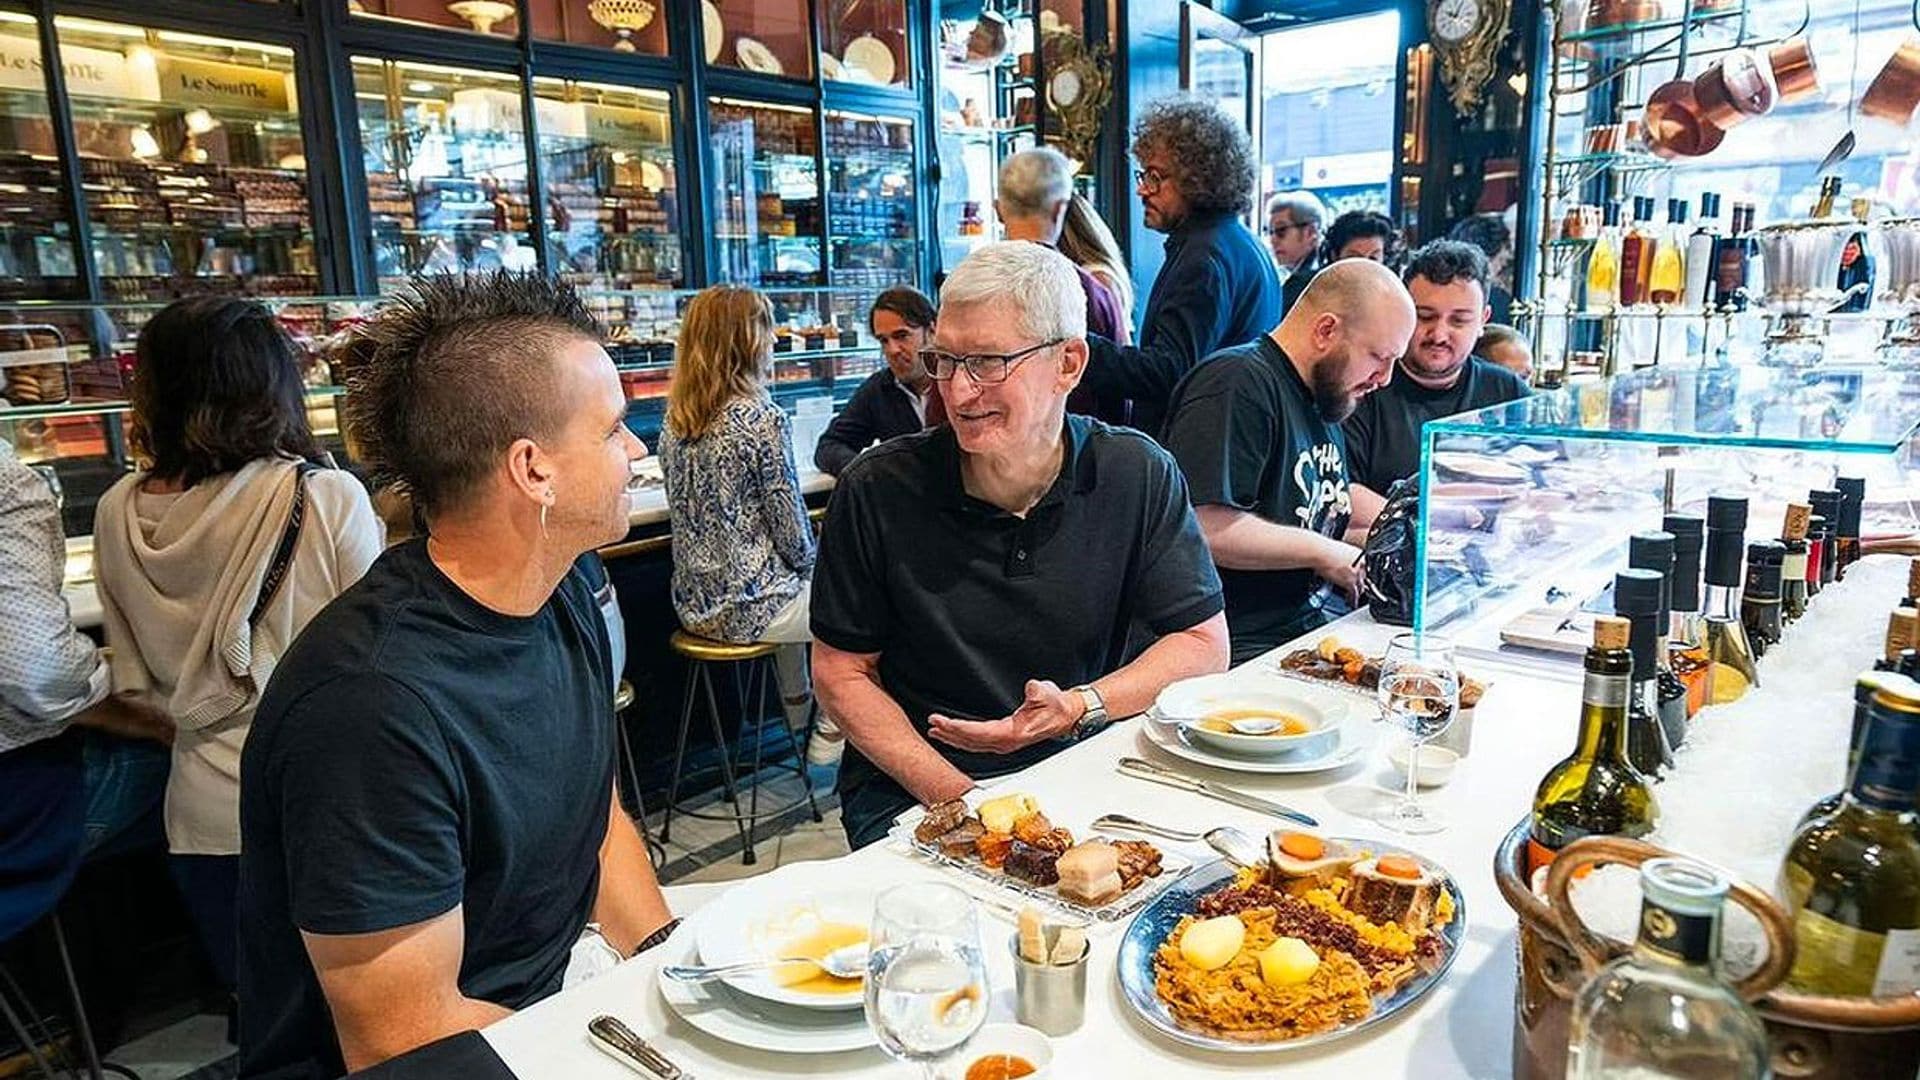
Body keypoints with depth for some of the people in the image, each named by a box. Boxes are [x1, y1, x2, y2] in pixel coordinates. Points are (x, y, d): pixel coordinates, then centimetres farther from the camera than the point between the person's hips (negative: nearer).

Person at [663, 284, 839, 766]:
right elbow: (791, 528, -16)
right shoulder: (763, 419, -19)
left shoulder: (674, 422, 4)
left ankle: (797, 710, 46)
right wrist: (809, 564, 7)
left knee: (792, 587, 35)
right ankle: (830, 733, 21)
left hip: (694, 603, 8)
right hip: (747, 607, -8)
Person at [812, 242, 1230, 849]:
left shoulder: (1138, 477, -3)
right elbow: (841, 671, 0)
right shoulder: (876, 492, -6)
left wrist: (1080, 707, -15)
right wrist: (954, 797, -12)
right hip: (912, 793, -1)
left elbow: (1203, 644, 2)